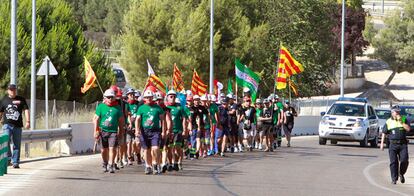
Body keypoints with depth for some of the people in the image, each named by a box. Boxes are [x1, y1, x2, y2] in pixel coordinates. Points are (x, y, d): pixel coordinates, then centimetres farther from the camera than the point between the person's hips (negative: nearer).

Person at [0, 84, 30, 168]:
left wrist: (27, 121, -8)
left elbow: (26, 110, 3)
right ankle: (8, 157, -10)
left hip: (18, 126, 1)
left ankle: (15, 162, 9)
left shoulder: (21, 99, 9)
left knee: (17, 145, 3)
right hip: (7, 124, -1)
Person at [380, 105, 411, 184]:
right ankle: (394, 179, 0)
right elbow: (384, 133, 9)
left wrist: (401, 121, -10)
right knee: (393, 162, -6)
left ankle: (401, 174, 17)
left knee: (404, 160, -10)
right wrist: (382, 143, 2)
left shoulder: (404, 119, 7)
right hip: (393, 144, 0)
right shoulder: (388, 122, 7)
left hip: (403, 144, 0)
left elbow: (408, 129, -6)